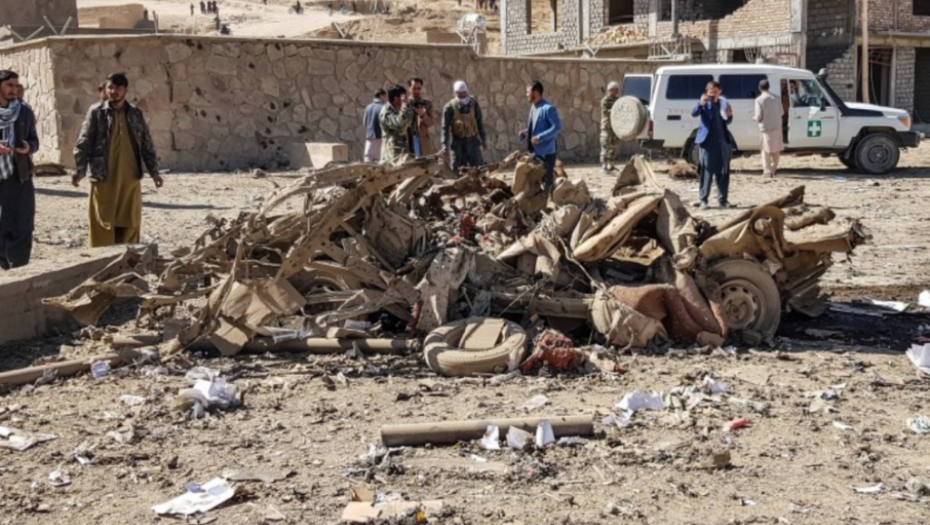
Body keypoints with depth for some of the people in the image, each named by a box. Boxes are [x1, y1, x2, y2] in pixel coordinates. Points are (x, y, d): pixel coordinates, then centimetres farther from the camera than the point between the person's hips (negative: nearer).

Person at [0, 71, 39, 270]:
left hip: (19, 177, 1)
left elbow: (34, 141, 11)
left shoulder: (25, 112, 7)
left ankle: (18, 270, 2)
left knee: (21, 228, -3)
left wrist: (28, 147, -11)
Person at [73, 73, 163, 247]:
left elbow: (147, 145, 12)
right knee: (103, 223, -1)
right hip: (104, 178, -3)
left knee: (129, 224, 7)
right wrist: (80, 169, -15)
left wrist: (153, 171, 7)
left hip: (130, 178, 3)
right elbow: (84, 143, -4)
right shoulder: (96, 112, 0)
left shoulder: (136, 113, 9)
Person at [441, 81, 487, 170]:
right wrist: (445, 146, -12)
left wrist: (484, 140, 10)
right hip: (457, 143, -2)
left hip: (473, 141, 2)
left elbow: (480, 123, 8)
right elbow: (445, 128, -8)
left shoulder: (474, 104, -1)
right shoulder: (449, 107, -10)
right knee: (459, 170, 1)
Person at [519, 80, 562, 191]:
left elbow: (557, 127, -23)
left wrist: (540, 137, -27)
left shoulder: (548, 108, -17)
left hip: (546, 151, -9)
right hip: (535, 151, 9)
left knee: (548, 180, 0)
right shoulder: (533, 107, 11)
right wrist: (525, 132, 1)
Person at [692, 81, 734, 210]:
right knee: (707, 172, -3)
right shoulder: (704, 104, -2)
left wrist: (729, 115, -4)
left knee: (723, 172, 7)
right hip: (708, 142, -4)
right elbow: (694, 113, -20)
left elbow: (727, 122, 19)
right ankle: (704, 200, 3)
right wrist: (701, 104, -38)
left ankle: (723, 200, 15)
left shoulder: (723, 104, 11)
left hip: (722, 142, 4)